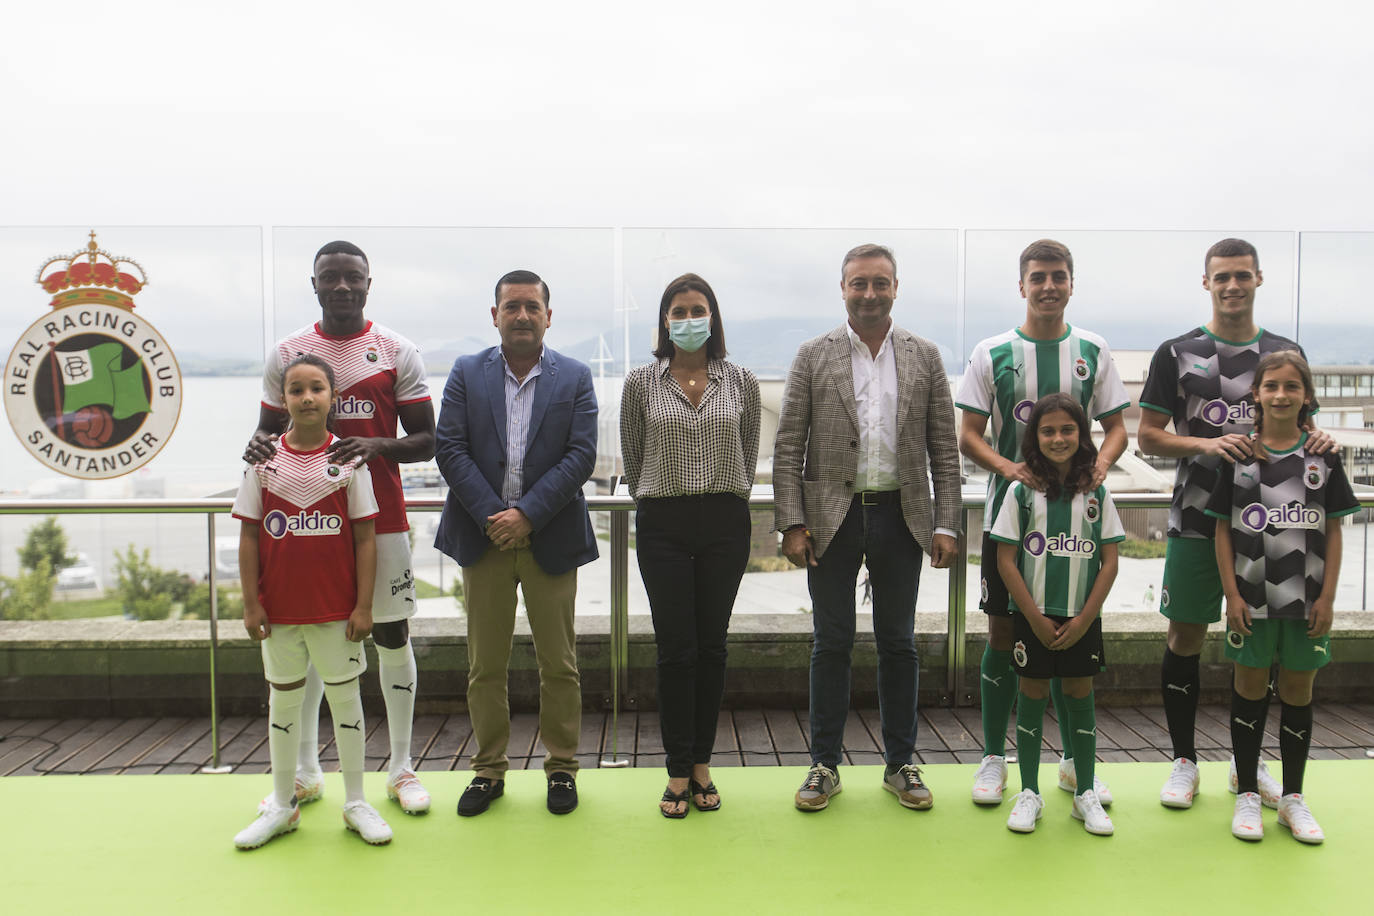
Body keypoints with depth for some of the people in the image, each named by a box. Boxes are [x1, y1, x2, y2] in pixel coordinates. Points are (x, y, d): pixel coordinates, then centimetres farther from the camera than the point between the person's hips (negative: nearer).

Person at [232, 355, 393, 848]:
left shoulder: (348, 459, -4)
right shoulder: (264, 460, -1)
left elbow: (365, 538, -4)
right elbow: (249, 537, 1)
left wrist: (364, 605, -8)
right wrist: (250, 604, -3)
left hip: (337, 610, -1)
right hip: (279, 609, 2)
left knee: (345, 698, 9)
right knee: (282, 701, 14)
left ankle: (355, 802, 22)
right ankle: (282, 805, 28)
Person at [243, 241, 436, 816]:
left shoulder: (397, 352, 2)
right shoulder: (287, 352, 7)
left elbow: (425, 440, 1)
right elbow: (270, 425, 12)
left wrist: (376, 446, -20)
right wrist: (259, 444, -13)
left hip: (380, 515, -1)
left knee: (391, 635, 3)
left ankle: (401, 767, 16)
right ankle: (306, 769, 21)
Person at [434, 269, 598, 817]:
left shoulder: (575, 378, 3)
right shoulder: (467, 374, 6)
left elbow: (581, 455, -5)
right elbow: (450, 449, -2)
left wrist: (527, 515, -14)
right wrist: (492, 516, -12)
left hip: (550, 539, -1)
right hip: (483, 538, 1)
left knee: (559, 664, 6)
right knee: (484, 665, 8)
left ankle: (561, 767, 21)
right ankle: (489, 770, 22)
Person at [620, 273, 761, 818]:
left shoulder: (741, 383, 5)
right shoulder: (641, 383, 2)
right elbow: (632, 461, 10)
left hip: (725, 523, 1)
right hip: (663, 526, -1)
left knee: (712, 647, 6)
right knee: (676, 649, -1)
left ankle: (702, 765, 19)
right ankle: (679, 774, 10)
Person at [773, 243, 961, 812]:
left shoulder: (924, 357, 6)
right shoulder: (814, 356, 2)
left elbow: (944, 449, 5)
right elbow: (788, 448, -1)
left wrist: (946, 526, -2)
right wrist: (791, 523, -9)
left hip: (900, 518, 1)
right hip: (833, 516, -1)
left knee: (898, 644, 10)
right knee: (832, 643, 7)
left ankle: (900, 764, 23)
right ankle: (825, 765, 19)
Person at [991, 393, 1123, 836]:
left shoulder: (1096, 492, 2)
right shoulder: (1022, 491, -3)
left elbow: (1109, 562, 2)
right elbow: (1006, 561, -4)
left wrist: (1083, 619, -6)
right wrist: (1036, 619, -8)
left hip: (1082, 617, 1)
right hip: (1033, 615, -1)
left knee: (1080, 695, 7)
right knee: (1032, 695, 5)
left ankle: (1085, 794, 20)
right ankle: (1029, 793, 16)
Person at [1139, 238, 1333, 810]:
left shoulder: (1285, 352, 10)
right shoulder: (1177, 353, 2)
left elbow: (1300, 426, 16)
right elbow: (1148, 437, -1)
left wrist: (1318, 439, -7)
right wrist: (1205, 443, -17)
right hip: (1196, 520, -2)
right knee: (1186, 636, 2)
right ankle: (1184, 760, 16)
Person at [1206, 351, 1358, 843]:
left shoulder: (1322, 455, 2)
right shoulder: (1239, 455, -1)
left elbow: (1333, 532, 3)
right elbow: (1223, 530, 0)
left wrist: (1327, 597, -3)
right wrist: (1231, 594, -7)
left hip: (1306, 597, 1)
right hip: (1252, 597, -1)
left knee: (1298, 691, 10)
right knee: (1250, 686, 7)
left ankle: (1293, 798, 22)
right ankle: (1247, 795, 19)